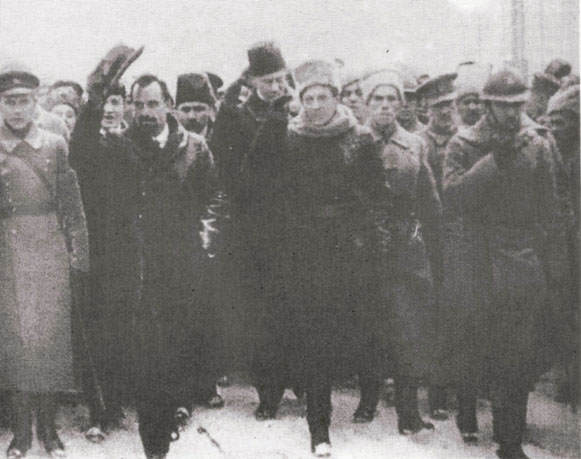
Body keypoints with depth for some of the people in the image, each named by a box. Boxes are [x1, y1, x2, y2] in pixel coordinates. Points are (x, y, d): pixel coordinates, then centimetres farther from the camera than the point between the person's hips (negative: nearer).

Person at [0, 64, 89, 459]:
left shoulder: (55, 145, 2)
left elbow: (73, 205, 4)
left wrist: (78, 256, 1)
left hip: (50, 251, 0)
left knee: (52, 337, 3)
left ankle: (49, 427, 16)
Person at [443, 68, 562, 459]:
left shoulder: (538, 142, 5)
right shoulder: (464, 145, 2)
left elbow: (549, 205, 6)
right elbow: (453, 196, -13)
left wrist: (550, 256, 2)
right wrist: (495, 160, -18)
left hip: (526, 257, 1)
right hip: (478, 259, -1)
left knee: (521, 357, -1)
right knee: (475, 343, 10)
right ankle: (467, 413, 35)